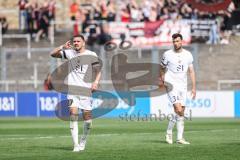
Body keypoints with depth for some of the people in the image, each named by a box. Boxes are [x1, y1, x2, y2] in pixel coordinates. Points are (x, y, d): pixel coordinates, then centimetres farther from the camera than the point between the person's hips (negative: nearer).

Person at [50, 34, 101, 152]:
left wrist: (96, 82, -16)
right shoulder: (69, 53, 8)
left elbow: (98, 70, 1)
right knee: (73, 113, -14)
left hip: (86, 89, -1)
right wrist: (62, 47, -9)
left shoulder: (91, 55, 2)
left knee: (87, 117, -1)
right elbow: (53, 54, 7)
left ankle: (83, 140, 26)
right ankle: (76, 145, -15)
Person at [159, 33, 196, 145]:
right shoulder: (168, 54, -3)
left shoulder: (188, 55, 5)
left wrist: (194, 87, 3)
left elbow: (191, 71, 8)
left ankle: (180, 138, 6)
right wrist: (162, 81, 6)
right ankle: (169, 132, -1)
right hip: (171, 85, -4)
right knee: (178, 110, -17)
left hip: (183, 86, 4)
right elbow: (162, 68, 12)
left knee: (181, 113, 3)